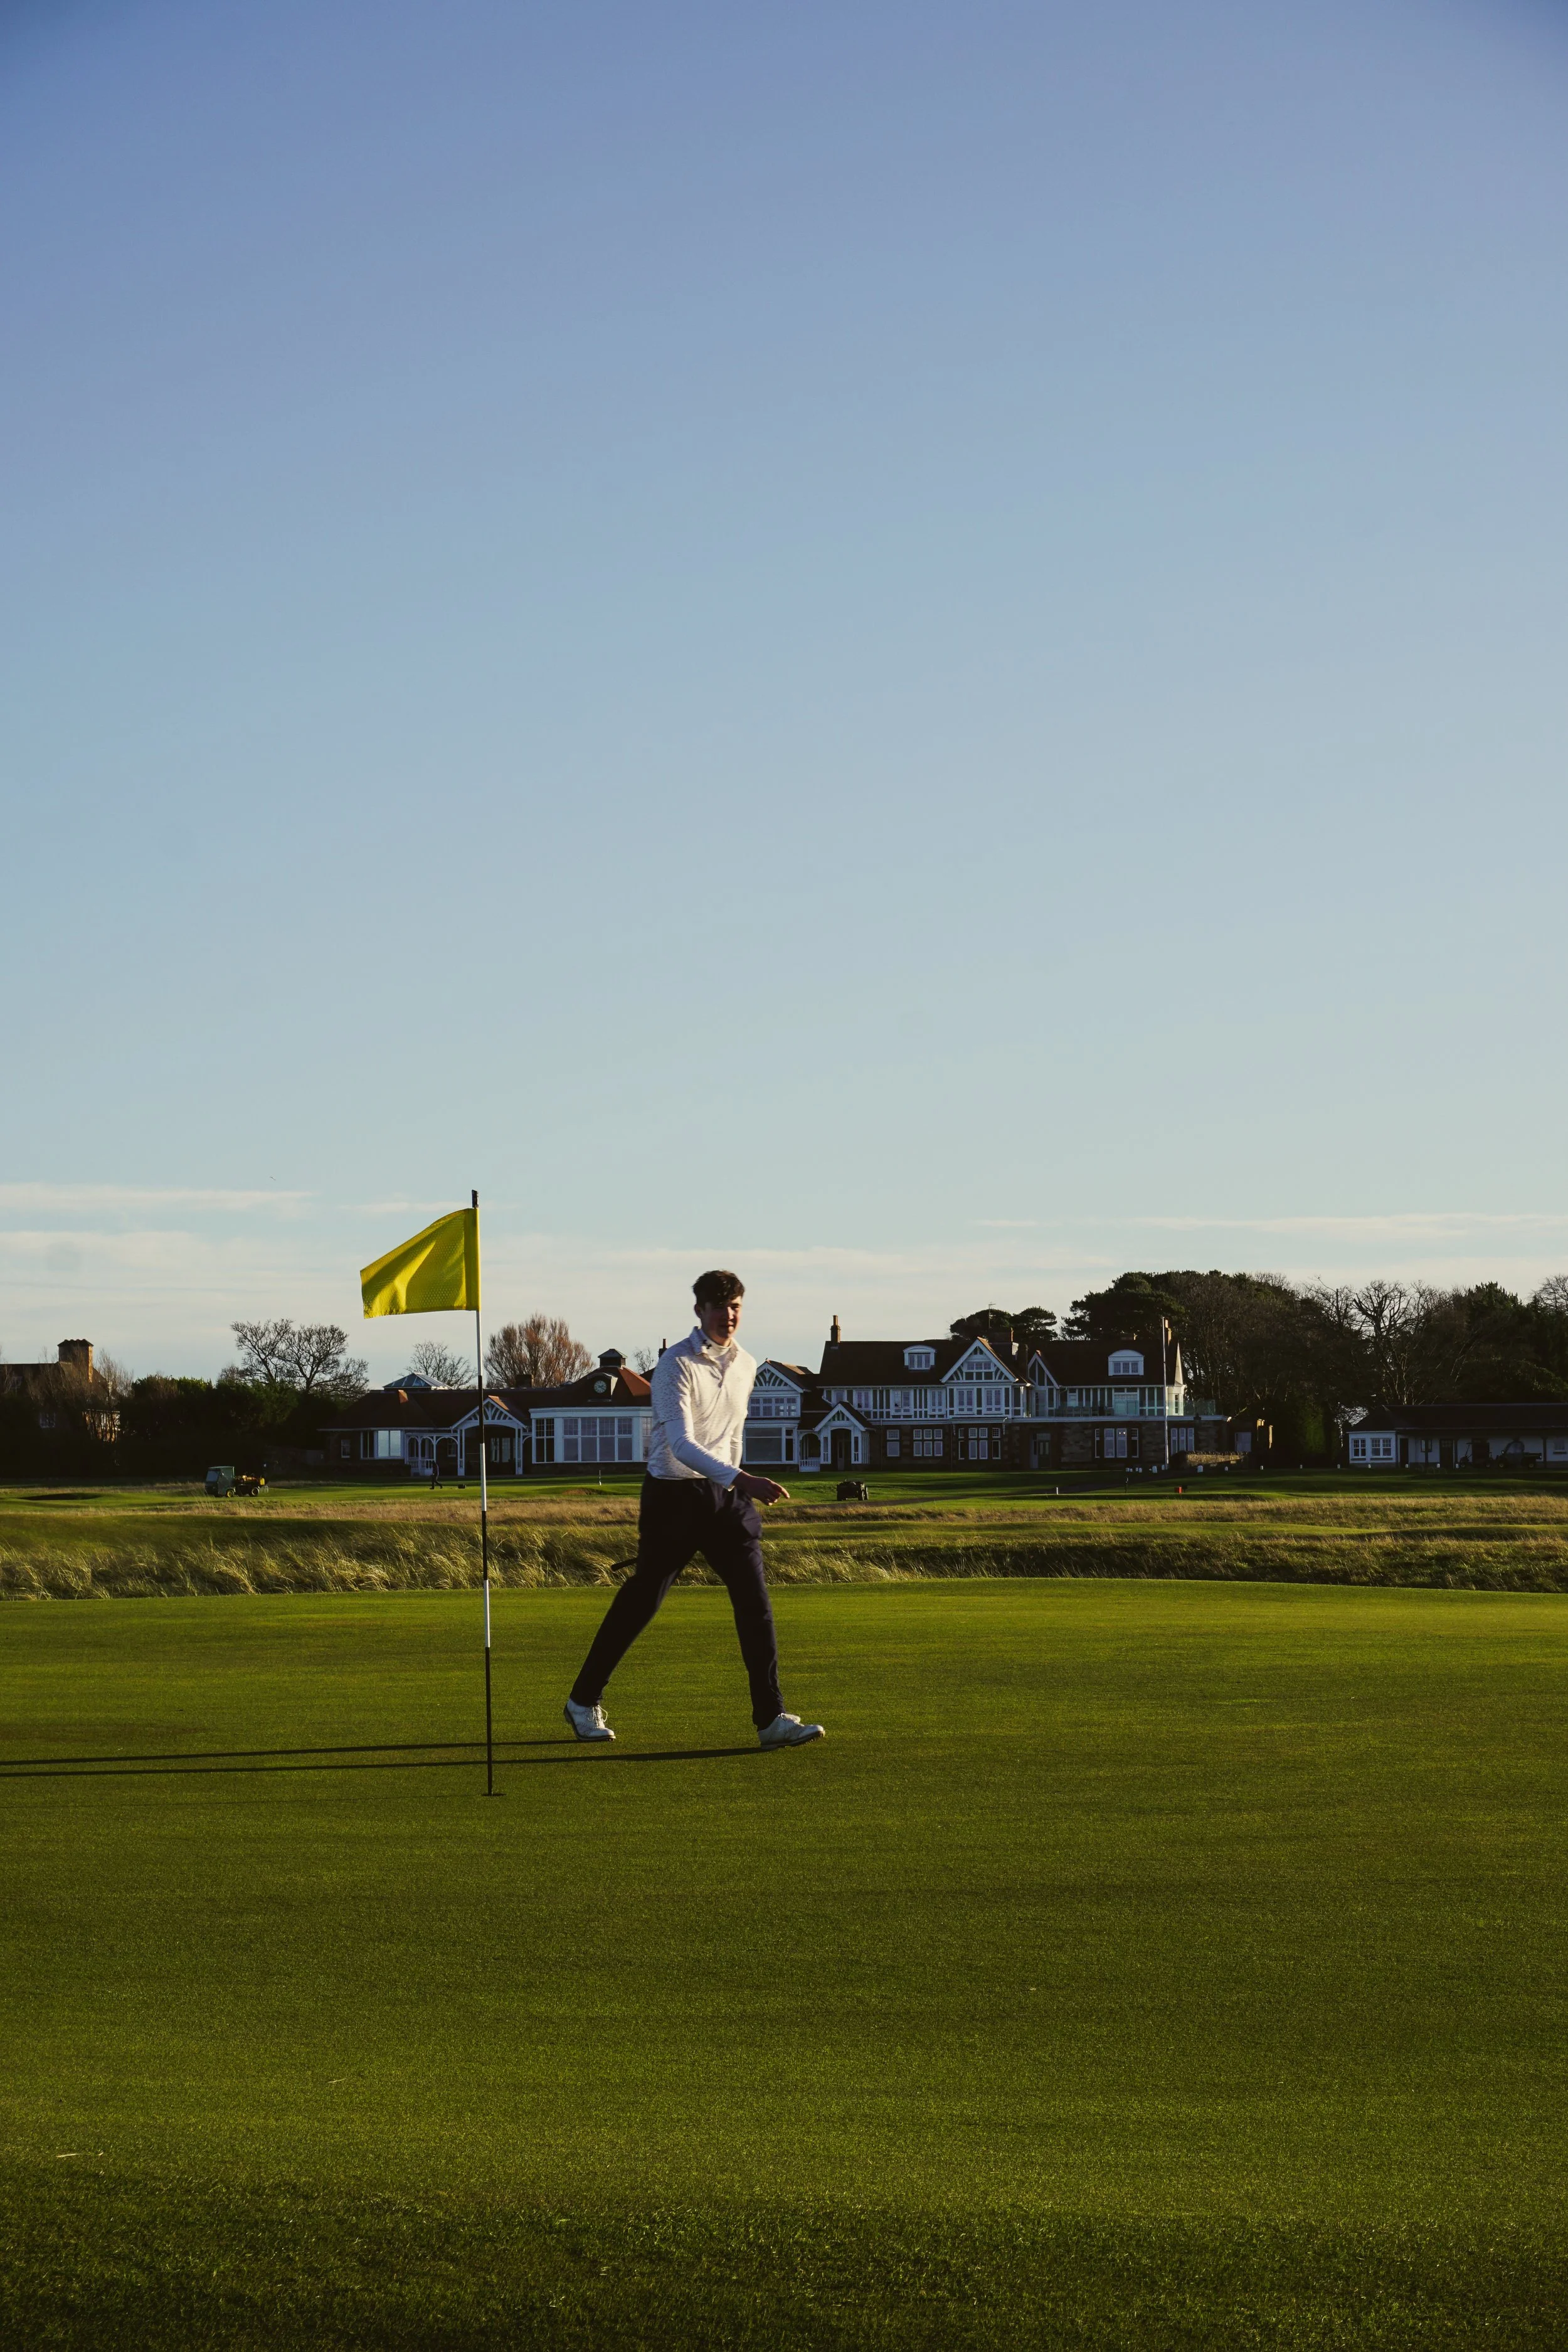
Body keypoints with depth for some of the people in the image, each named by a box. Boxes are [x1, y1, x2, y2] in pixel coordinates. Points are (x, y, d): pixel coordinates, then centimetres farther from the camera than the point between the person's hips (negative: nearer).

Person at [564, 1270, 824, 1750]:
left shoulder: (746, 1365, 7)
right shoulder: (676, 1366, -15)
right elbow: (682, 1444, -27)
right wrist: (743, 1480, -39)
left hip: (725, 1495, 6)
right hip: (674, 1495, -5)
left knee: (755, 1602, -6)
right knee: (642, 1601, 3)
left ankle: (771, 1718, -7)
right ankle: (584, 1701, 20)